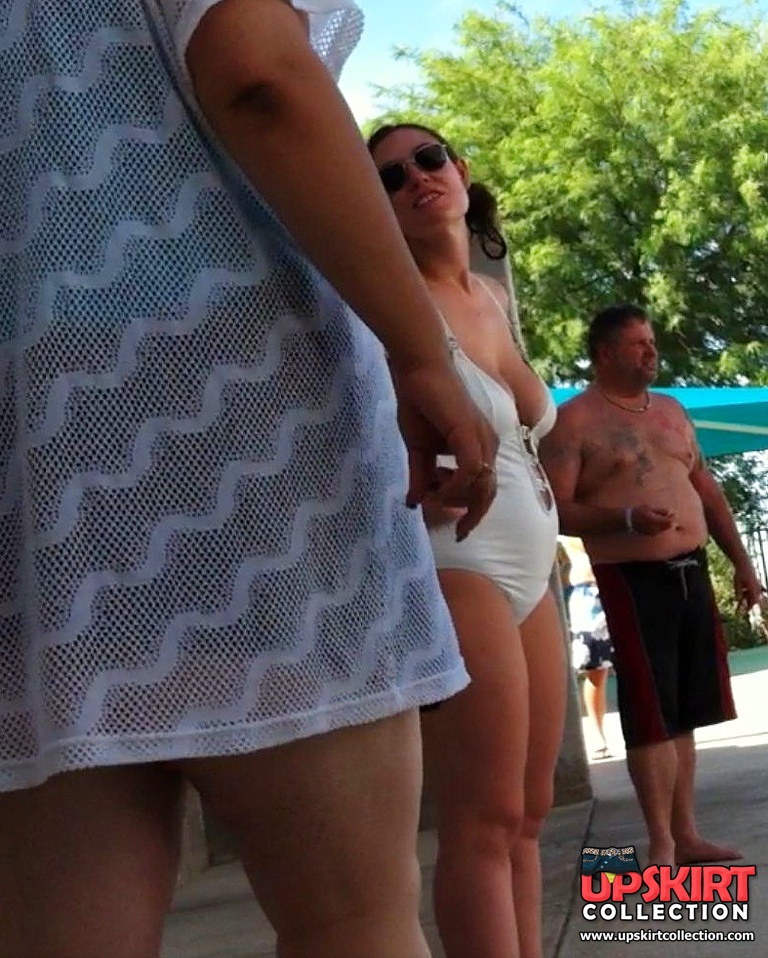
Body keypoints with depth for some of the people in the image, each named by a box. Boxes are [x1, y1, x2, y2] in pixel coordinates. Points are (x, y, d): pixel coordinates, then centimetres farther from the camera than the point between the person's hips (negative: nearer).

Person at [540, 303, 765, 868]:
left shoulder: (671, 411, 16)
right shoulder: (575, 421, -5)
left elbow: (708, 491, 21)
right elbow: (558, 510, -12)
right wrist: (626, 518, -25)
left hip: (692, 572, 7)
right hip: (633, 579, -7)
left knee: (684, 712, 9)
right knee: (652, 715, -6)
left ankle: (687, 835, 15)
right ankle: (661, 843, -1)